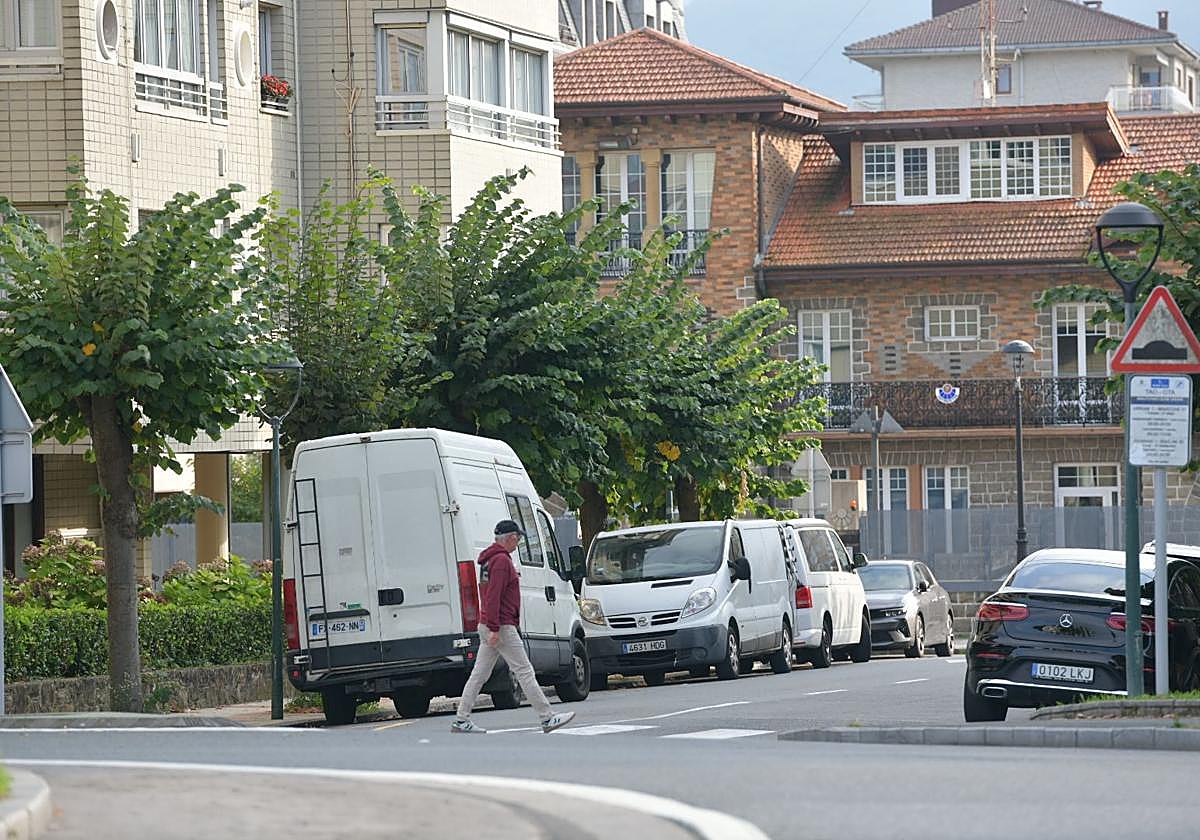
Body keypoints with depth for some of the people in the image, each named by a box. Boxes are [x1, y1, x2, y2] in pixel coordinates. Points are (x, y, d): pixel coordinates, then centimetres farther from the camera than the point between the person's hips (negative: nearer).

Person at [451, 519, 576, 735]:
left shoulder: (491, 559, 19)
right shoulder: (501, 560, -14)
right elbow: (493, 596, -22)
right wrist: (494, 629, -24)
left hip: (489, 627, 10)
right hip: (502, 628, -10)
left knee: (479, 674, 9)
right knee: (525, 672, -6)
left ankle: (461, 721, 8)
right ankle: (547, 719, -5)